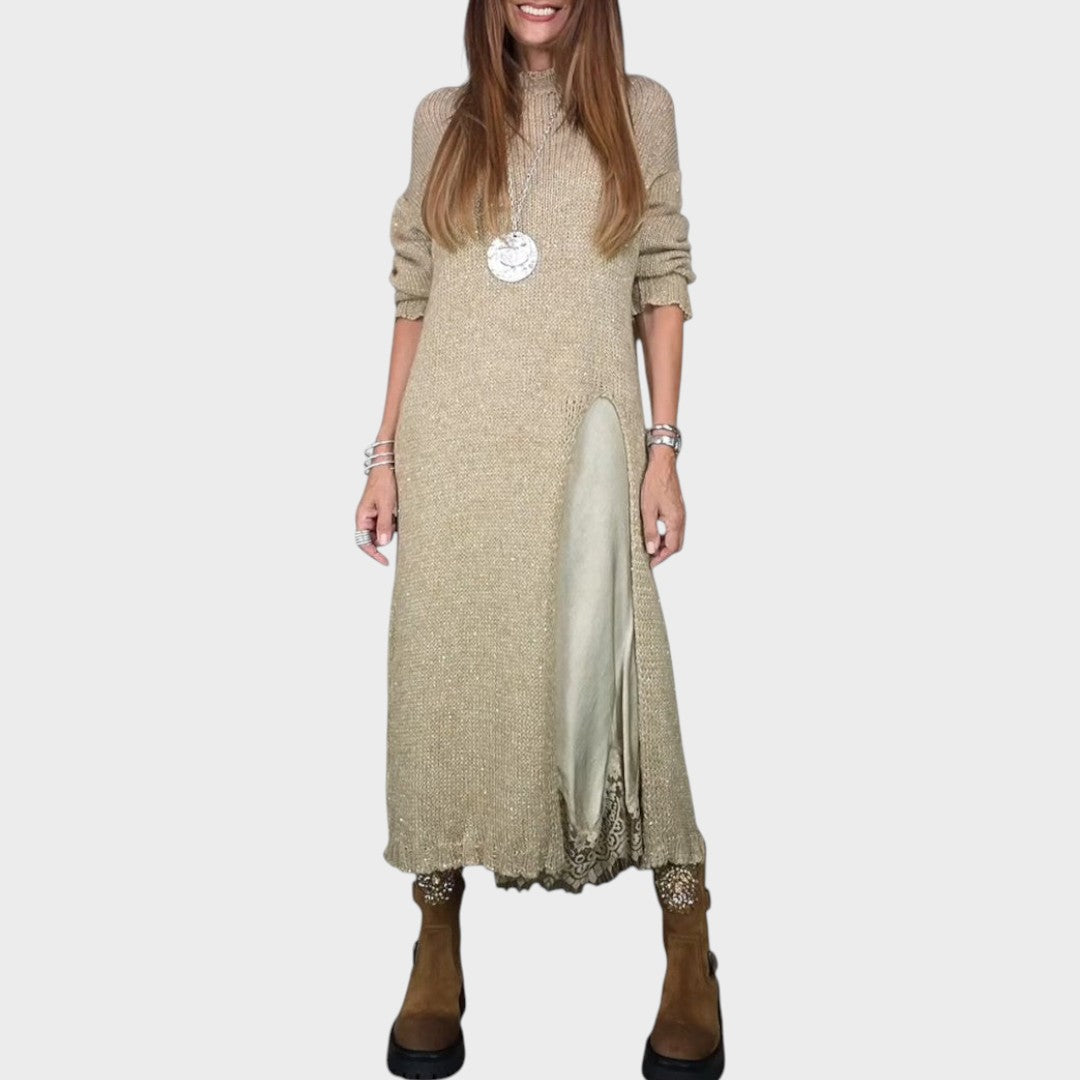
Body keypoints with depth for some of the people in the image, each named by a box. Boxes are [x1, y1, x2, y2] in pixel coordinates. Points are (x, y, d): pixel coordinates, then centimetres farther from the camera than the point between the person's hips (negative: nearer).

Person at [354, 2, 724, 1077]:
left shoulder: (638, 107, 10)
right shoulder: (444, 118, 14)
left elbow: (663, 288, 6)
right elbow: (414, 297, 12)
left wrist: (664, 450, -3)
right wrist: (385, 453, 6)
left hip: (582, 443, -2)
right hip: (453, 448, 2)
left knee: (604, 668, -3)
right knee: (445, 672, 4)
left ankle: (688, 942, 13)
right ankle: (438, 934, 19)